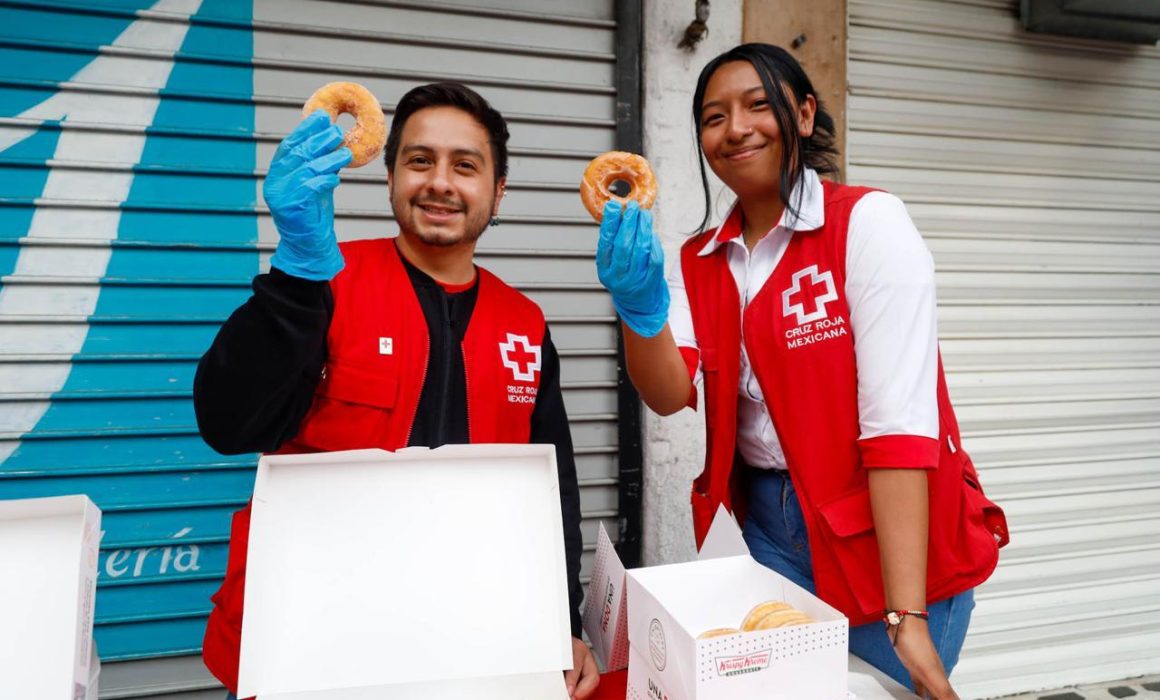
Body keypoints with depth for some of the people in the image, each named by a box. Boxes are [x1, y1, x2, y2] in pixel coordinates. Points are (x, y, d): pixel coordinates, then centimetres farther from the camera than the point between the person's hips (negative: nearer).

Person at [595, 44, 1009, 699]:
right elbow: (670, 393, -8)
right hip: (769, 528, 5)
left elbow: (899, 415, -21)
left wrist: (906, 616, -26)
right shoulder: (699, 263, 5)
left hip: (890, 531, -4)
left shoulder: (866, 221, -12)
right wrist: (640, 306, -29)